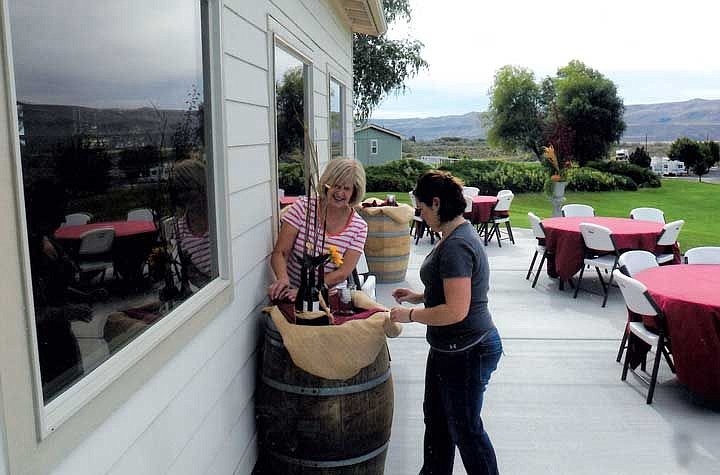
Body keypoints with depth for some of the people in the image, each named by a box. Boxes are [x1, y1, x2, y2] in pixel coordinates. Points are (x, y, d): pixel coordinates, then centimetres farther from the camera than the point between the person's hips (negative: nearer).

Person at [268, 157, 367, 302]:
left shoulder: (359, 227, -3)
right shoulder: (303, 207, -5)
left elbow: (342, 273, -10)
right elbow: (279, 253, -8)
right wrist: (283, 279, -29)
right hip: (292, 290, 0)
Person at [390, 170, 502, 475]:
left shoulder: (456, 246, -26)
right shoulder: (457, 236, 7)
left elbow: (456, 310, -30)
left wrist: (409, 315, -18)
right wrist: (420, 296, 10)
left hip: (466, 352, -11)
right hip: (450, 348, 11)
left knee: (464, 428, 8)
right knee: (435, 416, 24)